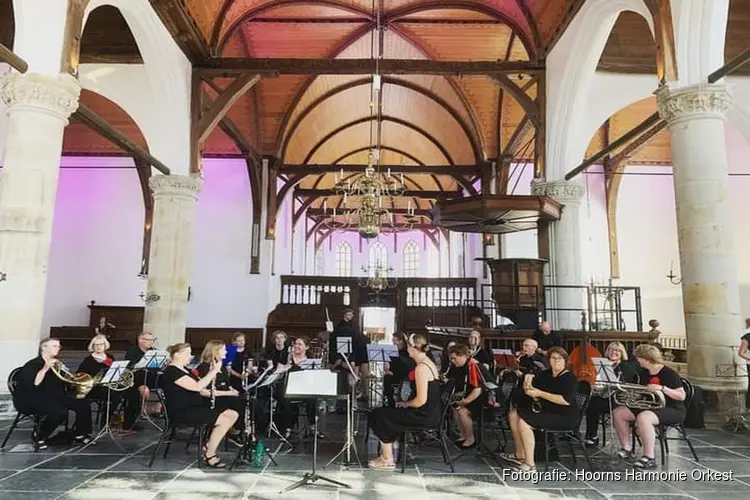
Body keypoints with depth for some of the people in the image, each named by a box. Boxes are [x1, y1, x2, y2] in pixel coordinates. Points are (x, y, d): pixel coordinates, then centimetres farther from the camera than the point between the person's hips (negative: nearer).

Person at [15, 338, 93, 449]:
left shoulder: (56, 364, 10)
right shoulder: (32, 365, -13)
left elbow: (63, 384, 14)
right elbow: (33, 385, -30)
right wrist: (45, 368, -34)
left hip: (52, 397, 8)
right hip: (29, 400, -8)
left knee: (83, 403, -8)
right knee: (60, 412, -34)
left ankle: (80, 435, 6)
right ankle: (39, 439, -10)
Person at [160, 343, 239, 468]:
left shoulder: (184, 369, 17)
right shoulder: (171, 372, -15)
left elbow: (201, 390, 15)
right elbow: (197, 387, -25)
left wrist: (212, 373, 1)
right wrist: (214, 371, -19)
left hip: (196, 408, 10)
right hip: (182, 412, -10)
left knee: (233, 415, -2)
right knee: (224, 421, -22)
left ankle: (208, 447, 4)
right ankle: (209, 456, -7)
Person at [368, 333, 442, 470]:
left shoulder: (421, 368, -21)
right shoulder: (429, 363, 10)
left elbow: (421, 400, -24)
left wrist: (406, 404, -6)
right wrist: (406, 403, 10)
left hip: (425, 415, -10)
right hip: (431, 412, 10)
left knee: (380, 416, -1)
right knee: (387, 413, 17)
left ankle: (387, 460, 9)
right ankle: (387, 453, 21)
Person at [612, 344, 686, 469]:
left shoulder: (669, 373, -14)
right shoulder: (643, 373, 9)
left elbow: (682, 396, -19)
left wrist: (662, 388, -32)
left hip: (672, 410, -8)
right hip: (651, 407, 9)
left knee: (643, 417, -39)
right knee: (618, 412, -5)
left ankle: (649, 458, -31)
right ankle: (627, 448, 1)